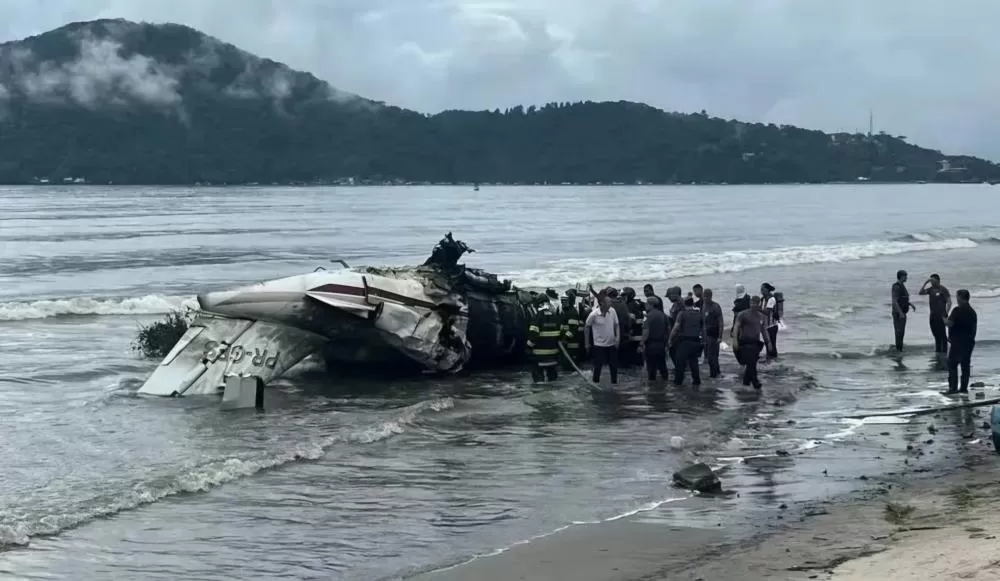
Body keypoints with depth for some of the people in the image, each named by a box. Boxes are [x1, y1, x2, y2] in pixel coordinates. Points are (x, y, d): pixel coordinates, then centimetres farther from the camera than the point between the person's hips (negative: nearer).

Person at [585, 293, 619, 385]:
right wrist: (587, 343, 1)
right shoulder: (594, 314, -18)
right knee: (598, 366, 1)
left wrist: (618, 337, -8)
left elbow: (616, 325, 5)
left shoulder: (612, 311, -8)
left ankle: (614, 383, 24)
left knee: (614, 366, 9)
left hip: (611, 344, 4)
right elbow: (587, 327, -4)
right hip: (599, 345, -4)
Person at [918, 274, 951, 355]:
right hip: (933, 315, 7)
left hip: (941, 316, -7)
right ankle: (938, 351, 22)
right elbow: (921, 292, 5)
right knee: (936, 334, 13)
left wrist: (945, 314, -18)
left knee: (942, 335, -3)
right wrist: (925, 283, -2)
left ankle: (944, 352, 1)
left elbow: (949, 302, -13)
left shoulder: (943, 290, -9)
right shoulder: (931, 289, 10)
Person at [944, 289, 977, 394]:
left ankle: (953, 387, -9)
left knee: (952, 364, -3)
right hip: (969, 341, 8)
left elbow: (950, 324, -18)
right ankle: (964, 387, 12)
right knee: (965, 364, 11)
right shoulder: (972, 312, 11)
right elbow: (974, 327, 17)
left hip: (958, 342, -8)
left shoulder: (957, 310, -14)